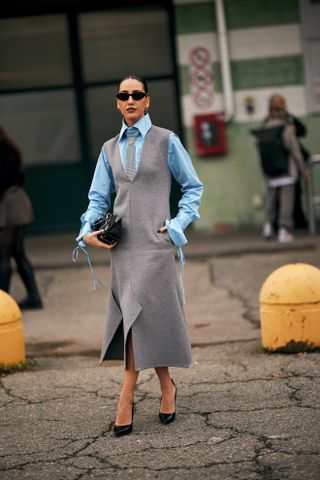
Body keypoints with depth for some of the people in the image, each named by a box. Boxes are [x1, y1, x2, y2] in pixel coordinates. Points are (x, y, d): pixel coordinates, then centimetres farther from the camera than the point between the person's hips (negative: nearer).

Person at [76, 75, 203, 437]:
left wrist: (177, 224, -4)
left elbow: (193, 188, 8)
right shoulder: (110, 149, 13)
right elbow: (98, 197, 14)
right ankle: (166, 388, 20)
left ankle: (127, 397, -8)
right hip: (122, 244, 4)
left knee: (141, 314, -11)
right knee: (137, 319, 6)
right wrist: (88, 231, -3)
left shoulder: (165, 141, 3)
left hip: (154, 243, -4)